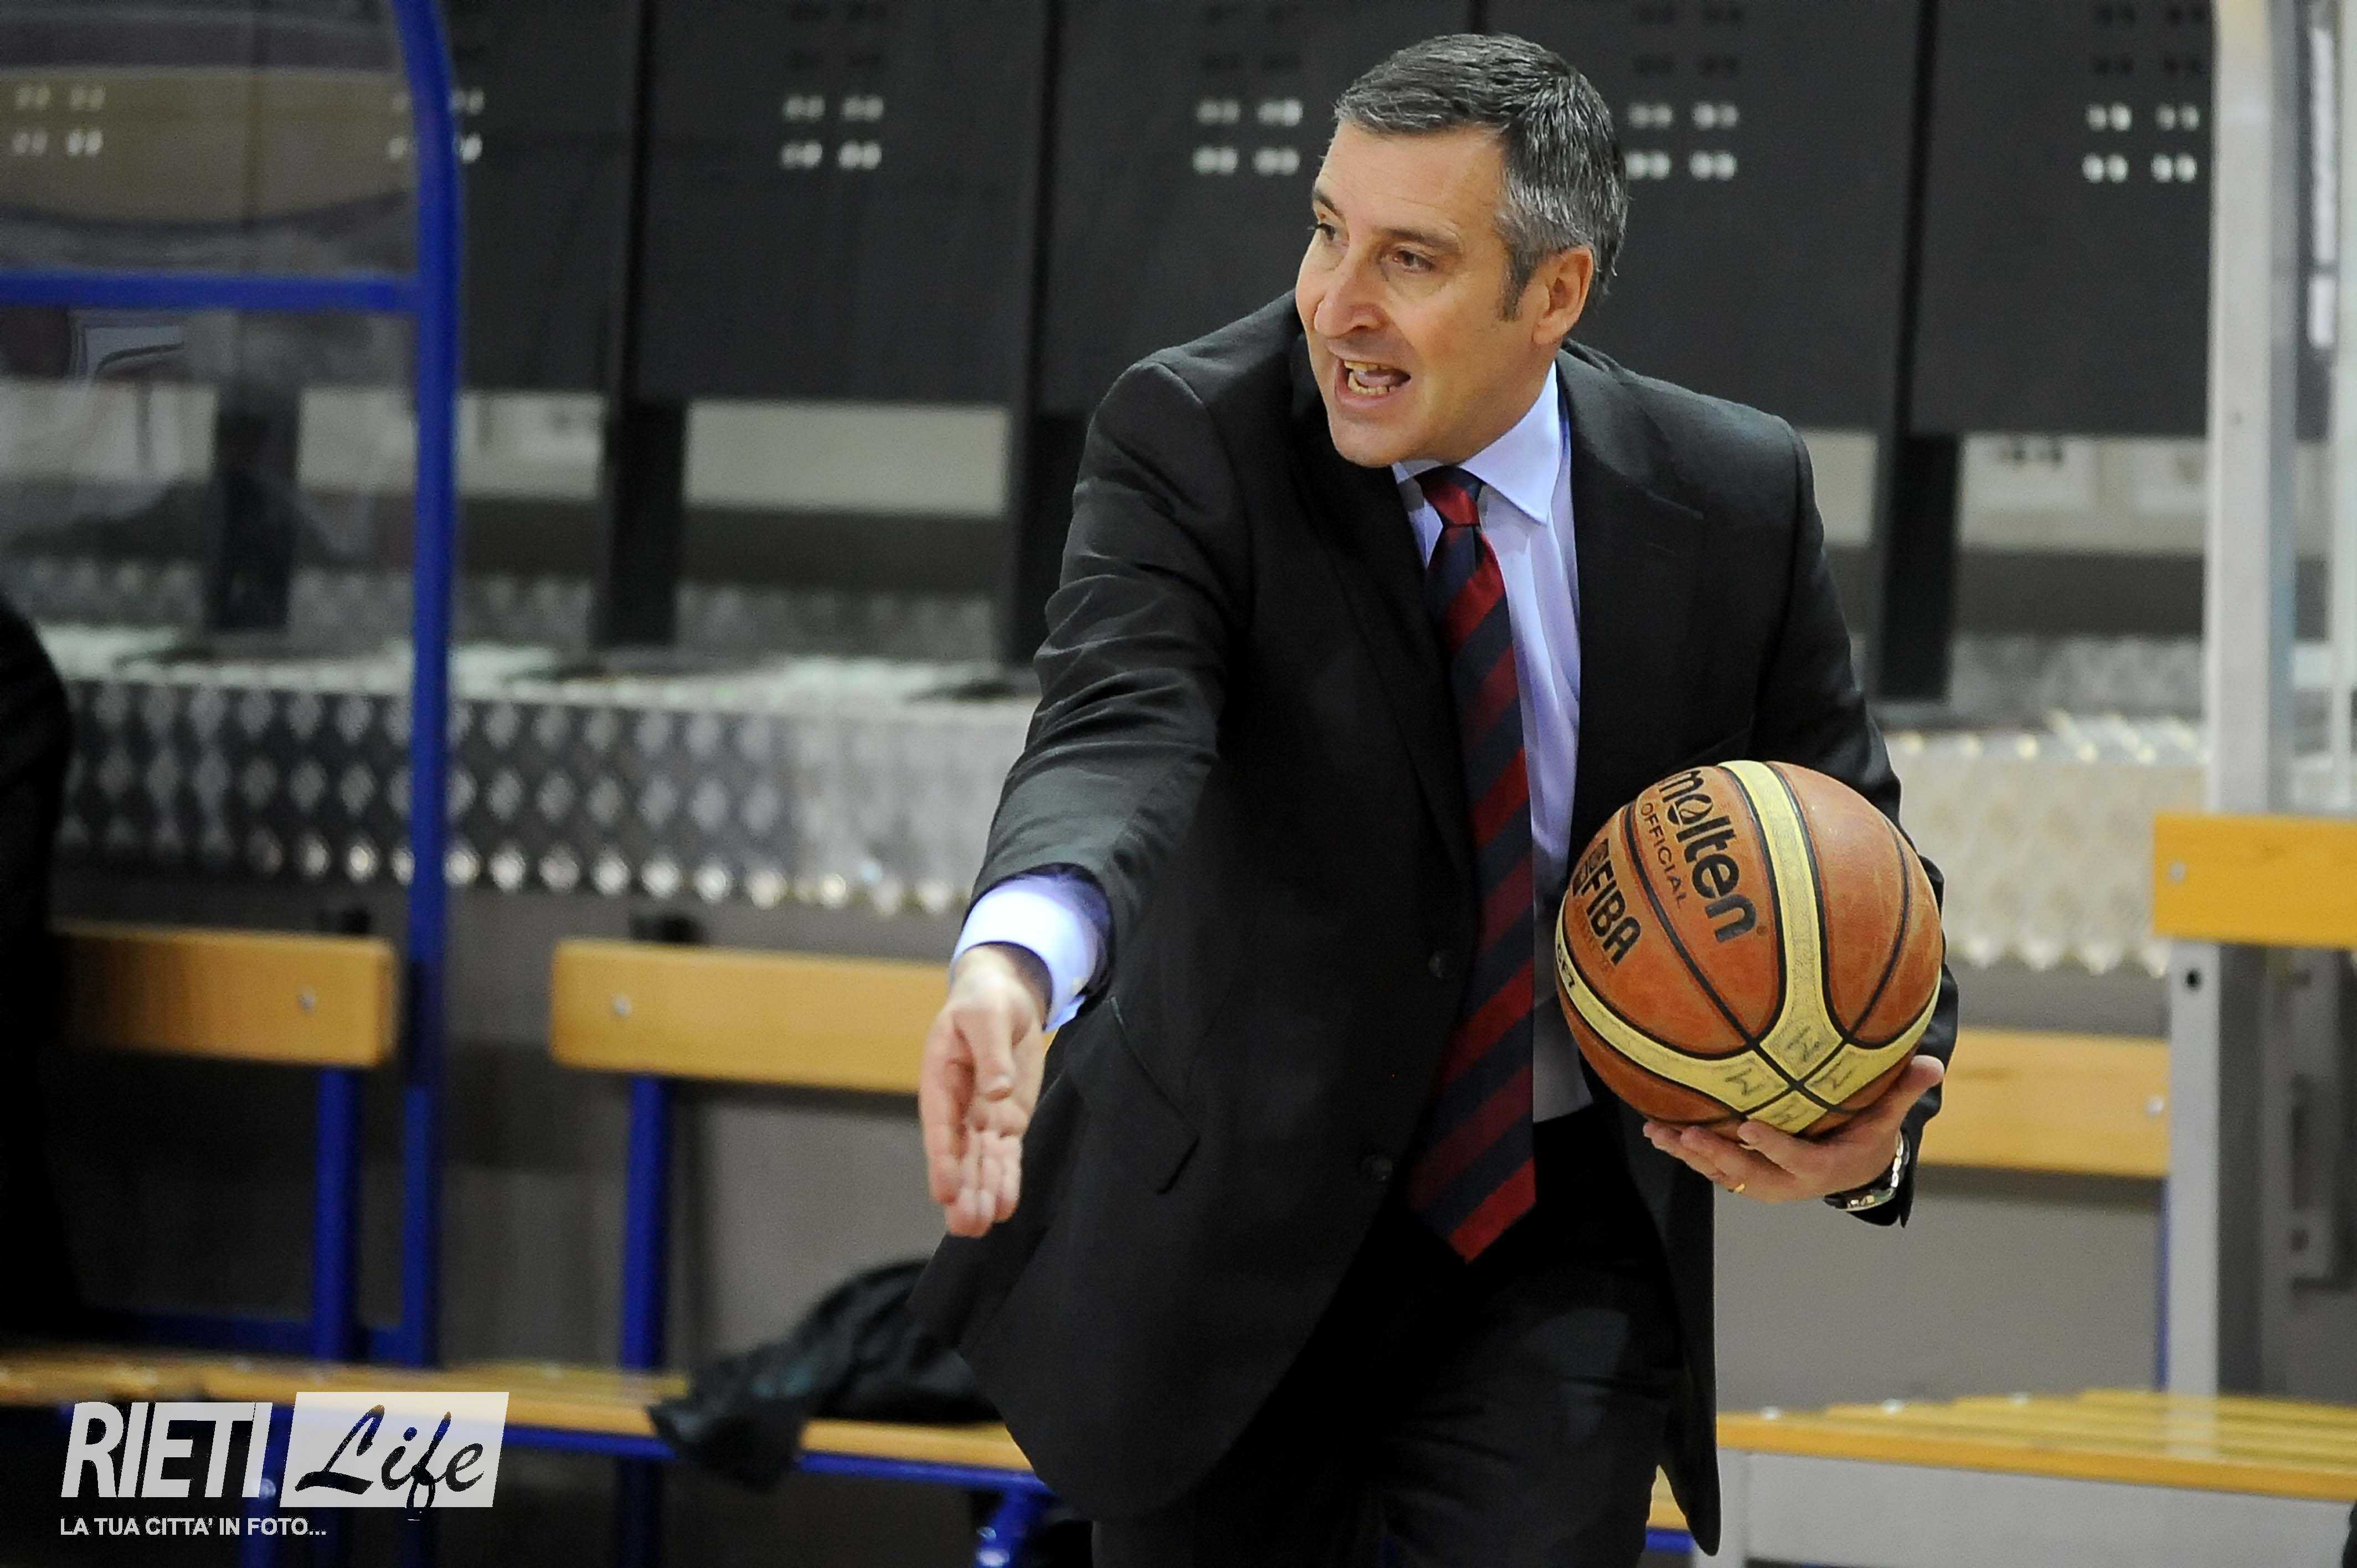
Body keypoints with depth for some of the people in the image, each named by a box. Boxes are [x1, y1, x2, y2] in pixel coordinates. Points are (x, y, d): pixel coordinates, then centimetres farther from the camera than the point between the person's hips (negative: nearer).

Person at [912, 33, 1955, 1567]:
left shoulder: (1733, 502, -8)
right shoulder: (1194, 440, -14)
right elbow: (1120, 733, -32)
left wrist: (1873, 1122, -21)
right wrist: (1019, 953, -55)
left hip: (1557, 1243, 0)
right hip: (1237, 1234, 0)